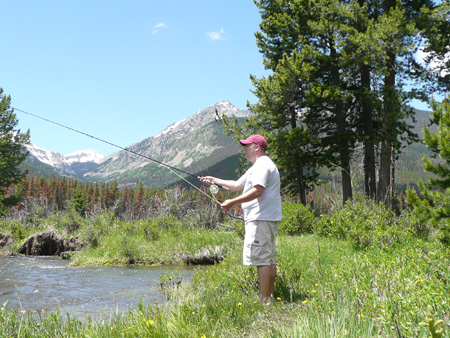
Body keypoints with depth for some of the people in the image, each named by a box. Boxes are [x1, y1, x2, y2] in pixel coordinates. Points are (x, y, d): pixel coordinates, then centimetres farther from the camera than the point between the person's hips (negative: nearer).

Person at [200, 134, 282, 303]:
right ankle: (270, 297, 16)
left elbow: (257, 191, -22)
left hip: (261, 219, -11)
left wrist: (232, 202, -20)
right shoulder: (257, 167, 26)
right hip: (267, 219, 11)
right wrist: (215, 180, 25)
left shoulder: (263, 165, -10)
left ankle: (264, 300, -13)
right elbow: (238, 185, 30)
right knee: (268, 259, 11)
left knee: (262, 259, -12)